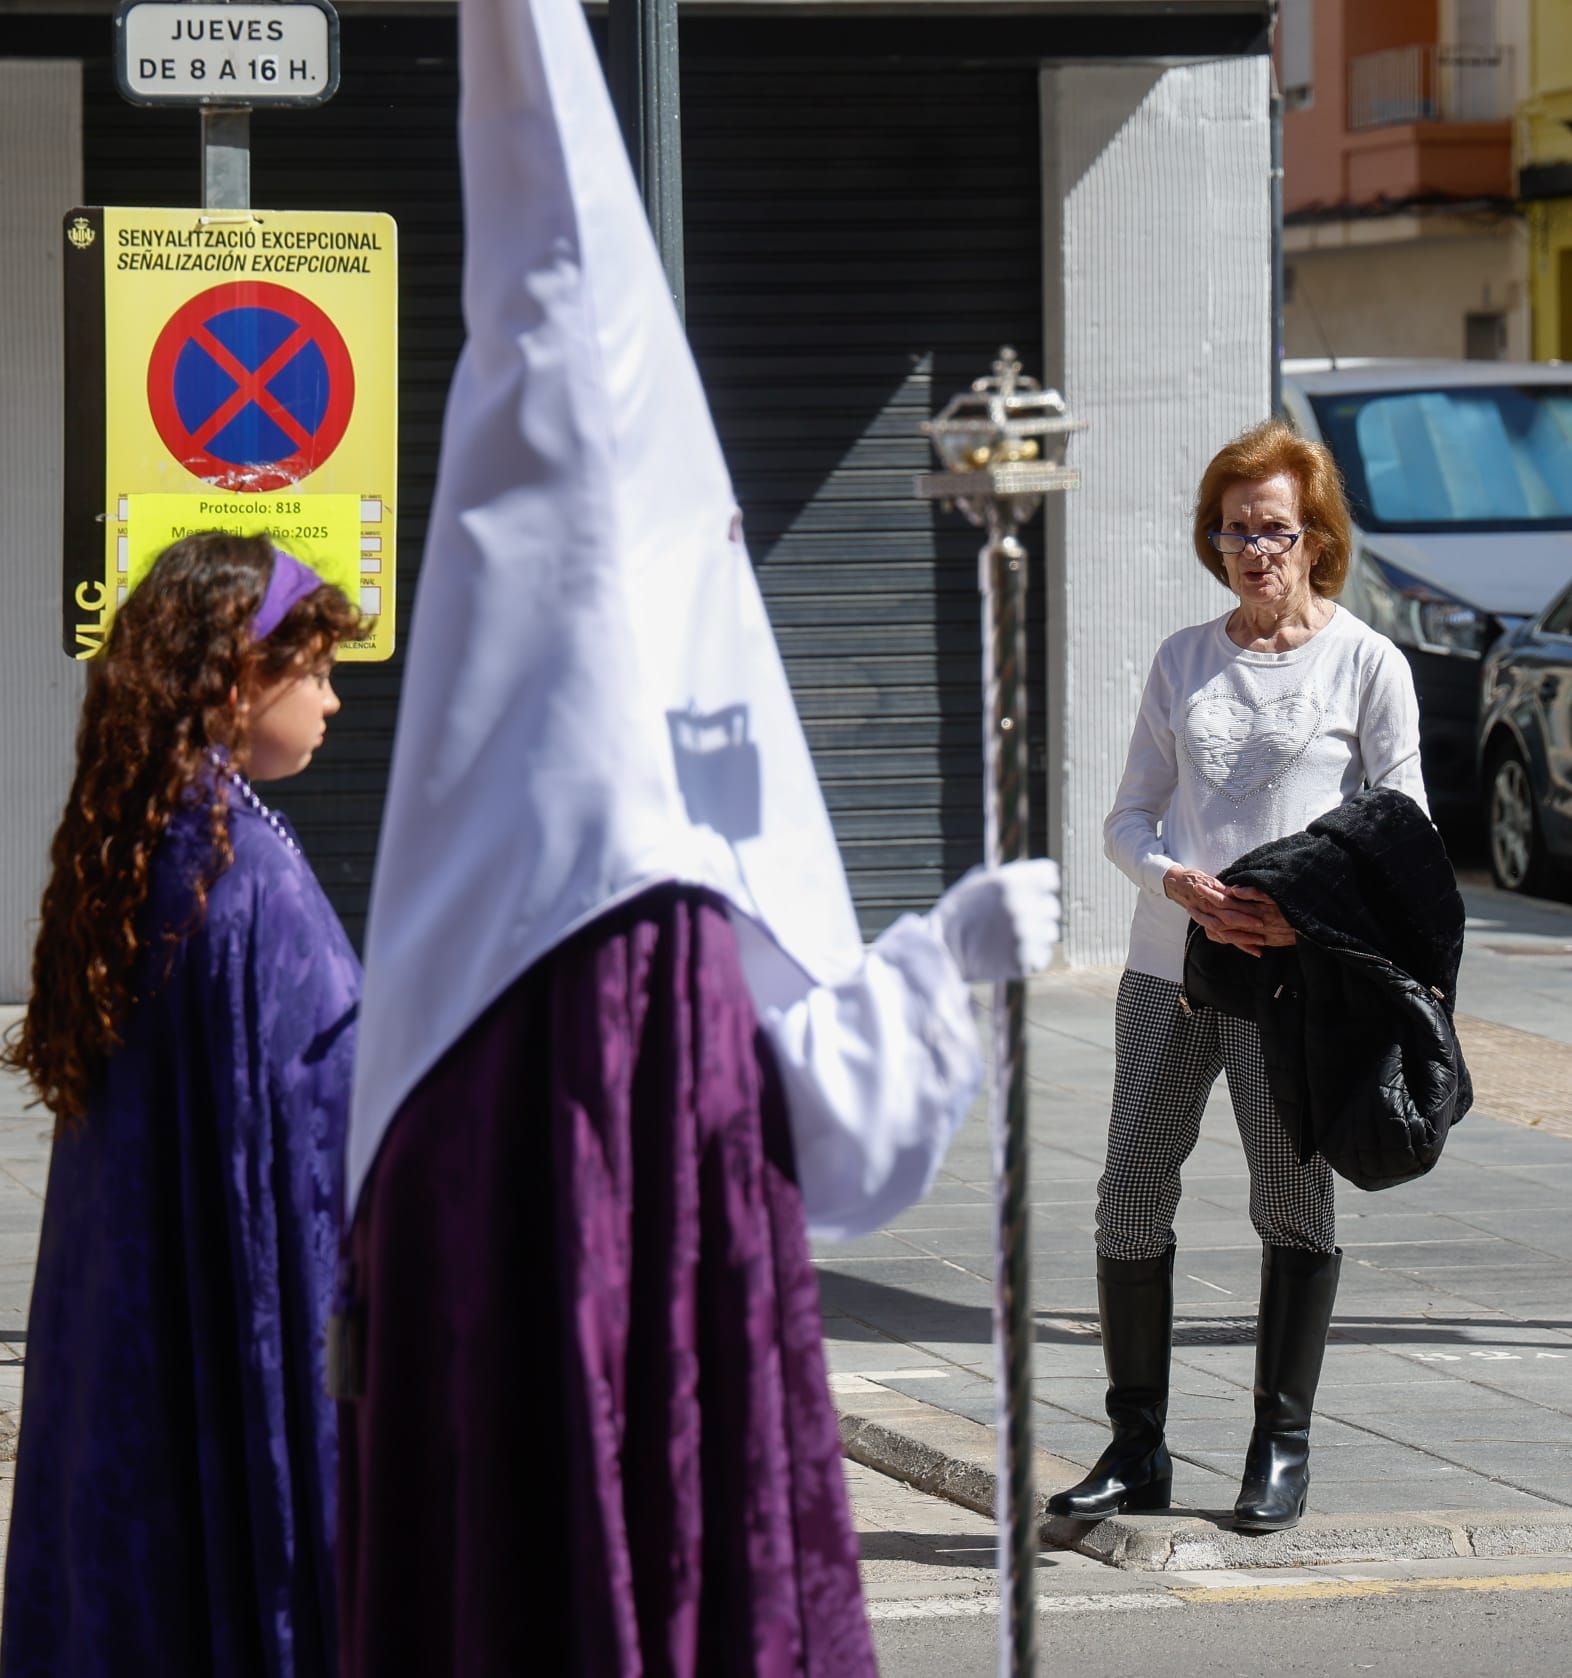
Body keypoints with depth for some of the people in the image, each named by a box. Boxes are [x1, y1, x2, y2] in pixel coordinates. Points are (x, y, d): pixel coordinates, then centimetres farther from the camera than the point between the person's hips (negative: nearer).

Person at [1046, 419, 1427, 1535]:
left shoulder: (1367, 664, 1)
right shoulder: (1185, 661, 11)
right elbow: (1130, 818, 13)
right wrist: (1182, 885, -9)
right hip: (1171, 965, 4)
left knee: (1295, 1203, 2)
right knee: (1132, 1200, 1)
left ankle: (1283, 1447, 13)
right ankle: (1138, 1448, 11)